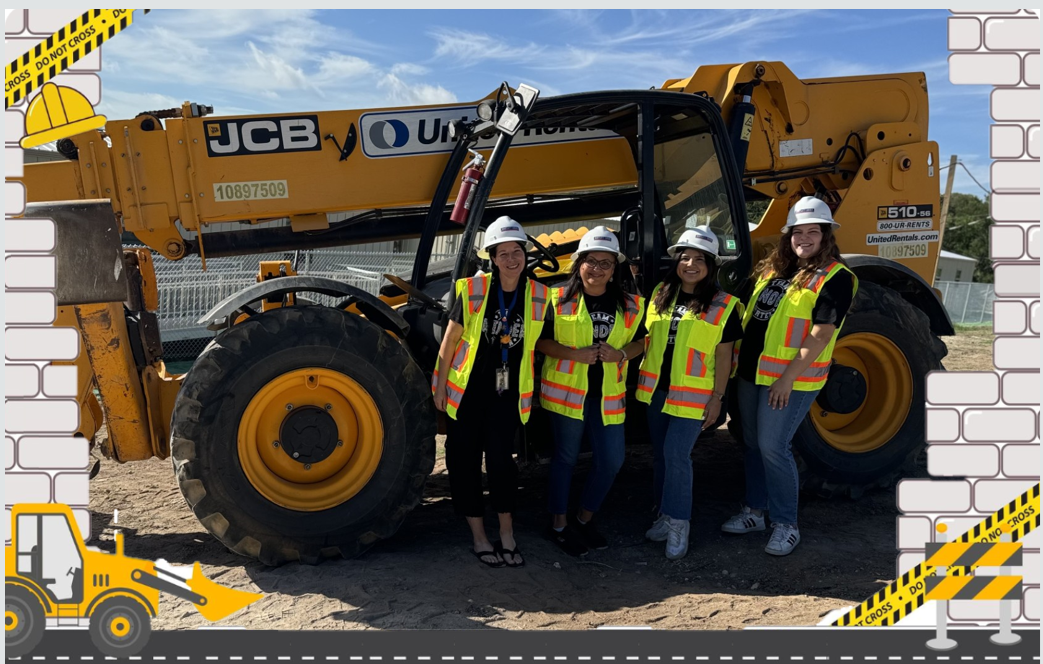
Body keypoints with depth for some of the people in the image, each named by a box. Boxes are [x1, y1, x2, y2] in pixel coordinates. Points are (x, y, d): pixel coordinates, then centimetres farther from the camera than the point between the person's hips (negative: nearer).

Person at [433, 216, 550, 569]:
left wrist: (528, 391, 10)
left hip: (506, 394, 1)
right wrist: (440, 386, -2)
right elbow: (450, 340, -4)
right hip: (466, 392, -1)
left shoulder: (538, 295, -4)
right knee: (465, 461, 5)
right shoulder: (472, 289, -11)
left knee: (501, 459, 2)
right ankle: (479, 538, 19)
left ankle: (507, 535, 19)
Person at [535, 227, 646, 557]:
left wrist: (620, 354, -11)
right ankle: (559, 524, 24)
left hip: (608, 394, 3)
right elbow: (540, 341, -4)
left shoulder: (630, 305, 5)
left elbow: (640, 342, 11)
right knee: (566, 456, 8)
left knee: (611, 460, 6)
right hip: (567, 390, -3)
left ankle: (584, 518, 28)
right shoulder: (559, 300, -4)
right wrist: (575, 354, -18)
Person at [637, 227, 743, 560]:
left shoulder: (723, 306, -8)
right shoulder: (660, 295, 5)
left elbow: (723, 355, -7)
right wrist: (642, 379, 11)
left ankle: (679, 523, 6)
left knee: (677, 454, -9)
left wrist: (717, 398, -9)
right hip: (655, 389, 5)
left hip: (692, 394, -5)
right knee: (660, 453, 13)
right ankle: (666, 513, 28)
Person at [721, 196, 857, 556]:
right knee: (752, 443, 14)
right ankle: (754, 511, 29)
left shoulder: (835, 278, -11)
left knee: (773, 447, -7)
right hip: (752, 372, 7)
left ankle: (786, 525, 10)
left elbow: (820, 335, -17)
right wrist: (739, 358, 11)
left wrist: (788, 378, -21)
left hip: (790, 379, -7)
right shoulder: (774, 268, 12)